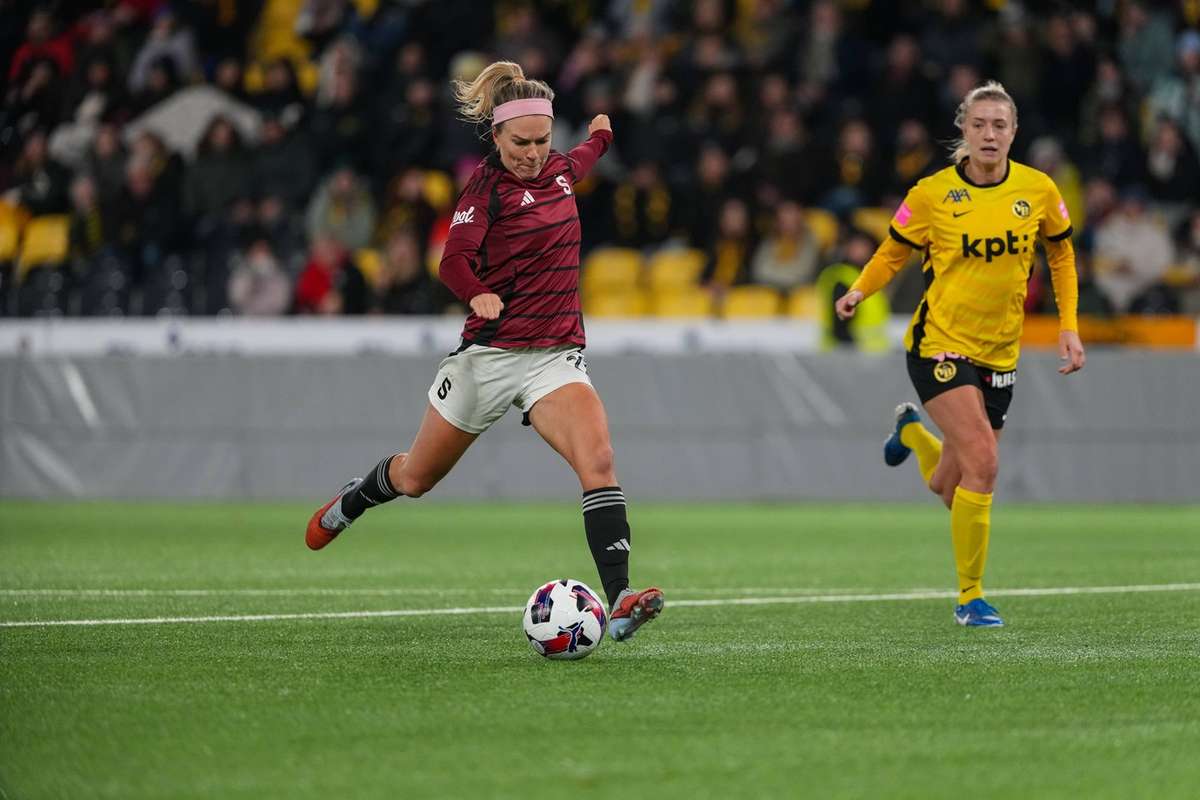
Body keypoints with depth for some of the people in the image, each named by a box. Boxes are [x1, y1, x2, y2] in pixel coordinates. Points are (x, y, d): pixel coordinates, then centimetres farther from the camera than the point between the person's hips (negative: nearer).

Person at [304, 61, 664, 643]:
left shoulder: (559, 170, 7)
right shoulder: (487, 184, -11)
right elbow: (454, 260, -23)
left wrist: (600, 136, 52)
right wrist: (479, 295, -43)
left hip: (556, 353, 3)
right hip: (490, 350, -3)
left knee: (597, 460, -24)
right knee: (417, 478, 16)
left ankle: (619, 601, -32)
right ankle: (349, 504, 50)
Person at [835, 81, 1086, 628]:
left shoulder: (1039, 191, 0)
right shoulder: (932, 194, -8)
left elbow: (1060, 254, 15)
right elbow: (892, 252, 6)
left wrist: (1068, 326, 10)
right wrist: (859, 291, -11)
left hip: (999, 354, 4)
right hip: (940, 344, -4)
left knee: (949, 486, 7)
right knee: (982, 461, -21)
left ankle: (912, 430, 44)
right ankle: (970, 597, -8)